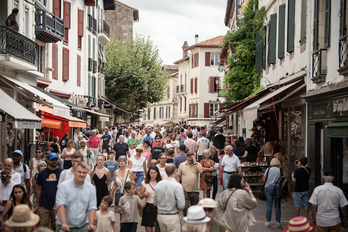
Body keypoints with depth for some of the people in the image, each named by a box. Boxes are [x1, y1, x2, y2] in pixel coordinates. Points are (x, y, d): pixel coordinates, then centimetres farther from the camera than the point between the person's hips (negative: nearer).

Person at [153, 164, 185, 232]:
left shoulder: (159, 184, 1)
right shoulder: (177, 186, -15)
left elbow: (155, 203, 7)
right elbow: (181, 206, -17)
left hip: (160, 216, 6)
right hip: (172, 216, -6)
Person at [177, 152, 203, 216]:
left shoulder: (197, 164, 3)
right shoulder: (182, 165, 5)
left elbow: (201, 171, -17)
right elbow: (178, 176, 10)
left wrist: (195, 162, -12)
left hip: (195, 190, 1)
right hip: (185, 190, -1)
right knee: (185, 207, -8)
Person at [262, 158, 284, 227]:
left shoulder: (268, 169, 0)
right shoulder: (281, 170, 2)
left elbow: (264, 180, 1)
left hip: (268, 187, 0)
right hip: (278, 188, 1)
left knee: (269, 205, 2)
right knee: (277, 205, 5)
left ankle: (268, 221, 4)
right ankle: (278, 222, 7)